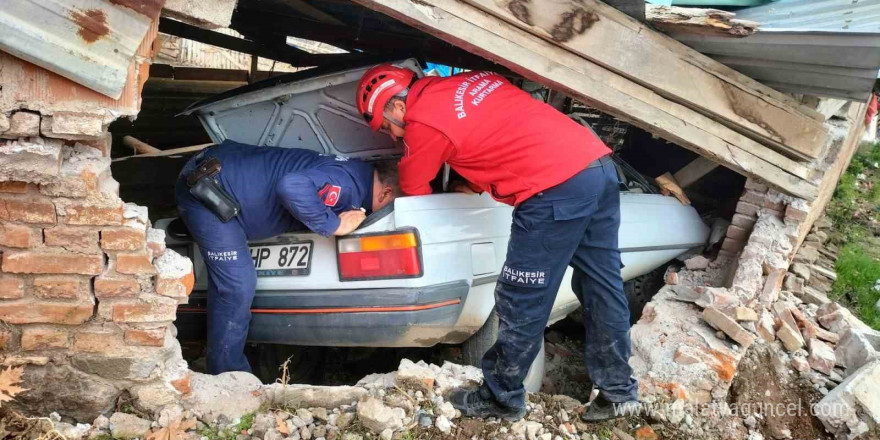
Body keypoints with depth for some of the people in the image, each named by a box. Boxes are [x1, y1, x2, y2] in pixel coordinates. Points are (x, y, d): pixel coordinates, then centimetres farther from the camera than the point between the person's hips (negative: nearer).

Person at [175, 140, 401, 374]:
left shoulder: (358, 171, 4)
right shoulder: (348, 184, -25)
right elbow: (292, 187, -42)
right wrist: (335, 225, -29)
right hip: (206, 185, -10)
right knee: (237, 288, -9)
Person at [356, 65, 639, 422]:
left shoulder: (423, 122, -1)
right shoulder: (470, 81, 21)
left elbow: (413, 195, 13)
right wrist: (474, 184, 27)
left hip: (558, 188, -9)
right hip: (600, 164, 9)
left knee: (521, 303, 4)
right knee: (603, 288, 15)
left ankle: (501, 398, 18)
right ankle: (619, 391, 26)